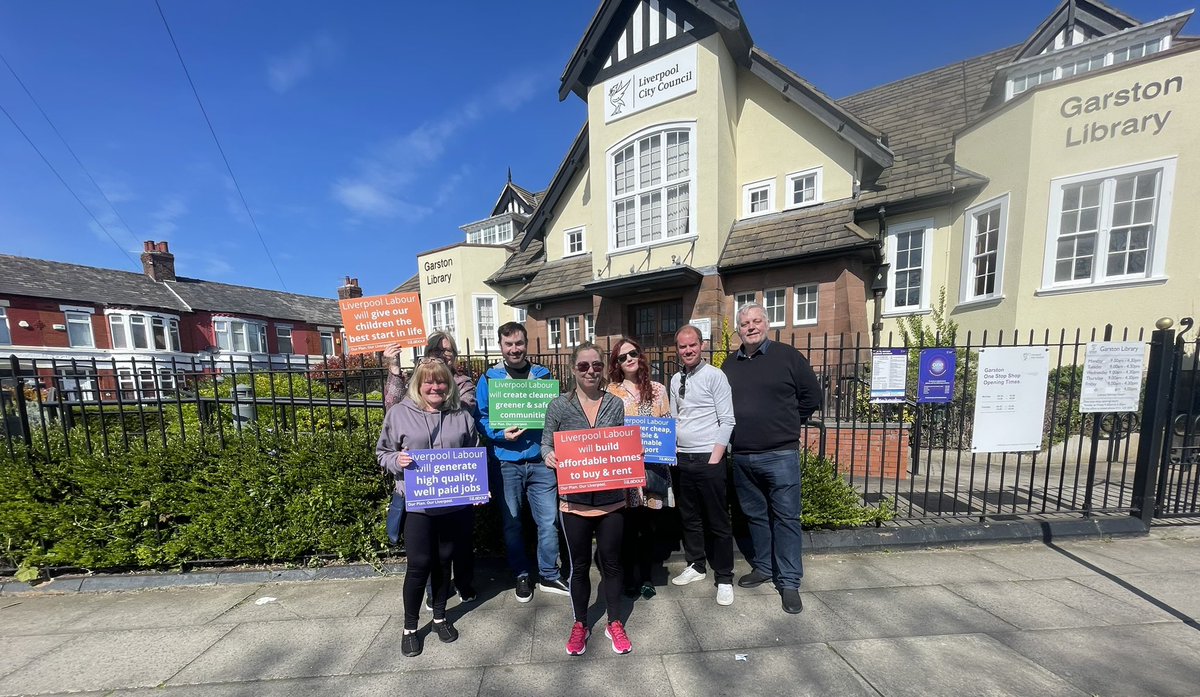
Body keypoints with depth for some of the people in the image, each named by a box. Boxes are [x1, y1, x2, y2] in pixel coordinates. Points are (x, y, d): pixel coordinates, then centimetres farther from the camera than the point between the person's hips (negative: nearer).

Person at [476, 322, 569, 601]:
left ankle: (549, 575, 29)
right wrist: (501, 434, -18)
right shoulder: (489, 378, -1)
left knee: (548, 521, 7)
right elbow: (481, 419, 0)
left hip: (541, 460, 1)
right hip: (506, 462, 0)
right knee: (512, 522, 14)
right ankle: (521, 575, 36)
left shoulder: (542, 375, 5)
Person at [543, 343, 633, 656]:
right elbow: (546, 443, 1)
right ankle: (580, 624, 42)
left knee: (611, 562, 17)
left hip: (611, 497, 1)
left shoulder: (615, 404, -1)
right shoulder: (559, 405, -5)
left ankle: (614, 623, 41)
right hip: (575, 499, -1)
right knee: (579, 565, 17)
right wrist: (549, 456, -20)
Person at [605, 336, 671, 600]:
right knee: (629, 523, 6)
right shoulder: (611, 391, -4)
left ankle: (646, 575, 34)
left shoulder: (658, 389, 6)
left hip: (653, 464, 3)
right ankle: (630, 576, 30)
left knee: (651, 523, 11)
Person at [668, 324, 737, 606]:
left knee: (718, 521, 7)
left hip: (709, 459, -5)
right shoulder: (676, 380, 9)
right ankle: (696, 566, 37)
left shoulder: (715, 376, -9)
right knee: (689, 517, 18)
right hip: (681, 459, 6)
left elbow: (727, 421, -11)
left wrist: (714, 459, -13)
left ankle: (724, 578, 25)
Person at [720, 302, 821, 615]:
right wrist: (746, 426, 8)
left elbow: (811, 396, 2)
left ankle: (789, 582, 22)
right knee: (755, 515, 17)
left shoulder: (788, 356, -4)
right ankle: (762, 567, 36)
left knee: (786, 517, 6)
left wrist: (785, 425, 4)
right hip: (742, 457, 4)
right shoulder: (730, 364, 7)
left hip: (780, 455, -4)